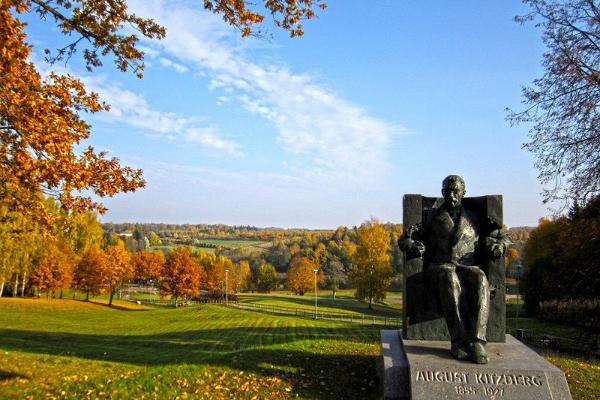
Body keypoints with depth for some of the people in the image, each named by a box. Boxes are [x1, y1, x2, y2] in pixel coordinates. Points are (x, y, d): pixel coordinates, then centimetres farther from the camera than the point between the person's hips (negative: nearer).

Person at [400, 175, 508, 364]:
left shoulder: (472, 219, 24)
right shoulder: (432, 217, 21)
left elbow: (501, 237, 28)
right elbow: (404, 238, 17)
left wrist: (498, 246, 3)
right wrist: (412, 246, -8)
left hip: (467, 268, 1)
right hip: (438, 269, -1)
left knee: (479, 279, -36)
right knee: (450, 277, -39)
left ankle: (476, 342, -41)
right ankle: (459, 341, -40)